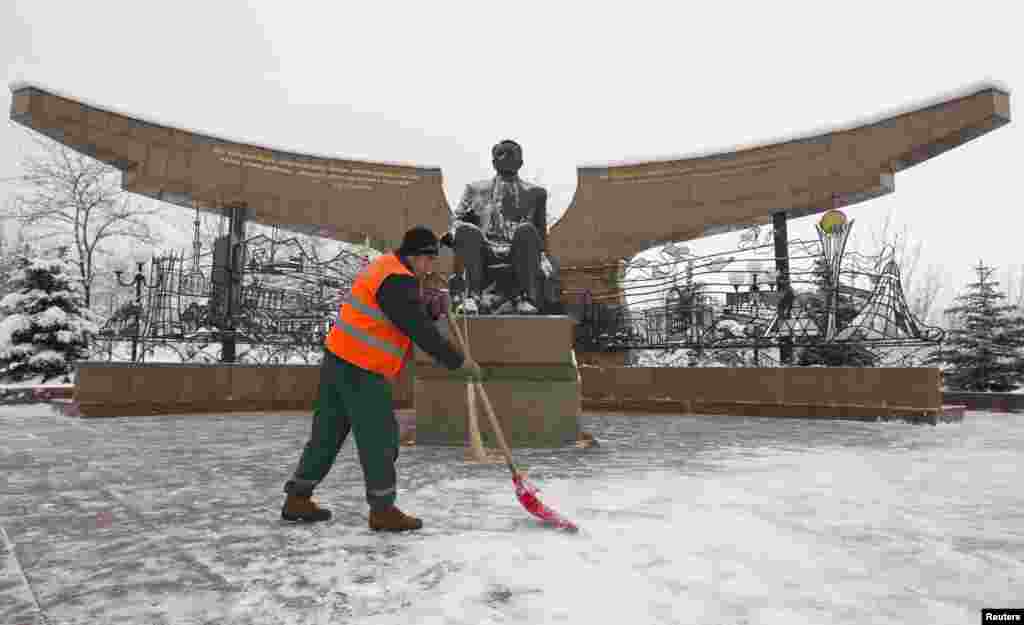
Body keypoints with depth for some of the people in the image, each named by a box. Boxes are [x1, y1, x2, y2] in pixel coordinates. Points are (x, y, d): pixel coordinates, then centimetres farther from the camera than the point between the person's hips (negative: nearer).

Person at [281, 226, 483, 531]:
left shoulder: (385, 268, 16)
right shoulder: (397, 280, -17)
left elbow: (412, 320, 20)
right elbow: (420, 332, -20)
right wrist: (459, 361, -14)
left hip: (338, 360, 10)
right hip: (360, 370, -10)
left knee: (328, 433, 16)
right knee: (380, 437, -1)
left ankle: (298, 500, 27)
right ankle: (383, 510, 10)